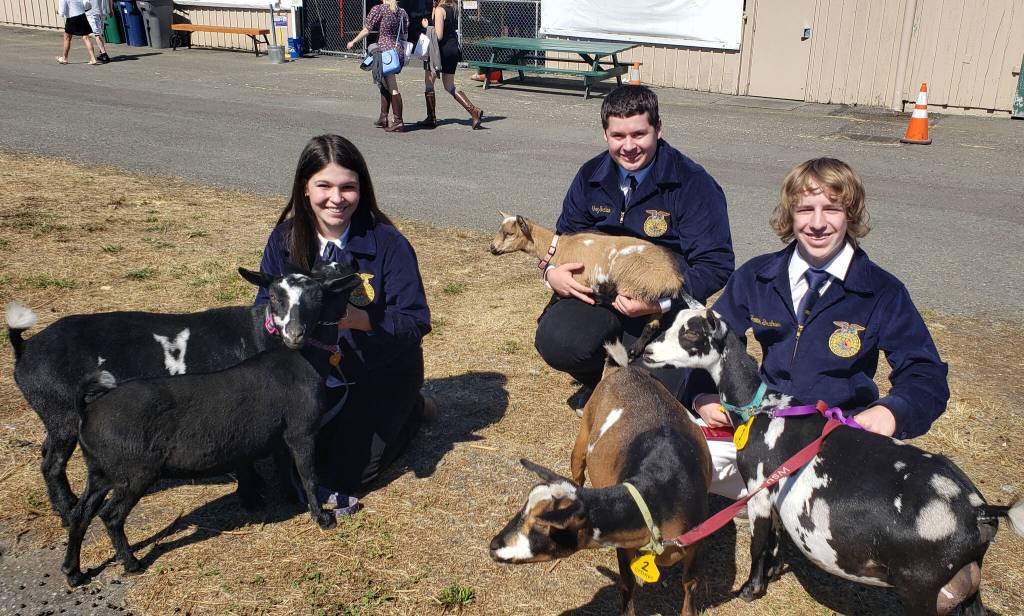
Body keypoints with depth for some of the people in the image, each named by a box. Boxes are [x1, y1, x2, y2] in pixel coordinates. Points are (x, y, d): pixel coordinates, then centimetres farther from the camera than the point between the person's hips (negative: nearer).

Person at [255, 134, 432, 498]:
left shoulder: (388, 244, -20)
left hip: (382, 374, -4)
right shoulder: (285, 239, -8)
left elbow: (416, 322, -19)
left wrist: (361, 319, -37)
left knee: (341, 476, -6)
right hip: (317, 373, 4)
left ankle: (409, 411, 18)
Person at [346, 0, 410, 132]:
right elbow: (405, 36, 13)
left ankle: (398, 122, -8)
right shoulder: (402, 12, 9)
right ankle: (383, 118, 21)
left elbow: (366, 30, -5)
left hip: (385, 51, -7)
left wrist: (353, 42, 8)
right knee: (385, 86, 17)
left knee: (392, 88, -7)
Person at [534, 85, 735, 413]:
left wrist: (660, 302, -27)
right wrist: (552, 272, -8)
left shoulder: (692, 183, -11)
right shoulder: (591, 176, 5)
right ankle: (601, 381, 9)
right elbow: (566, 237, 16)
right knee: (555, 340, -27)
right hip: (600, 295, 4)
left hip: (663, 307, -3)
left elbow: (716, 266, -12)